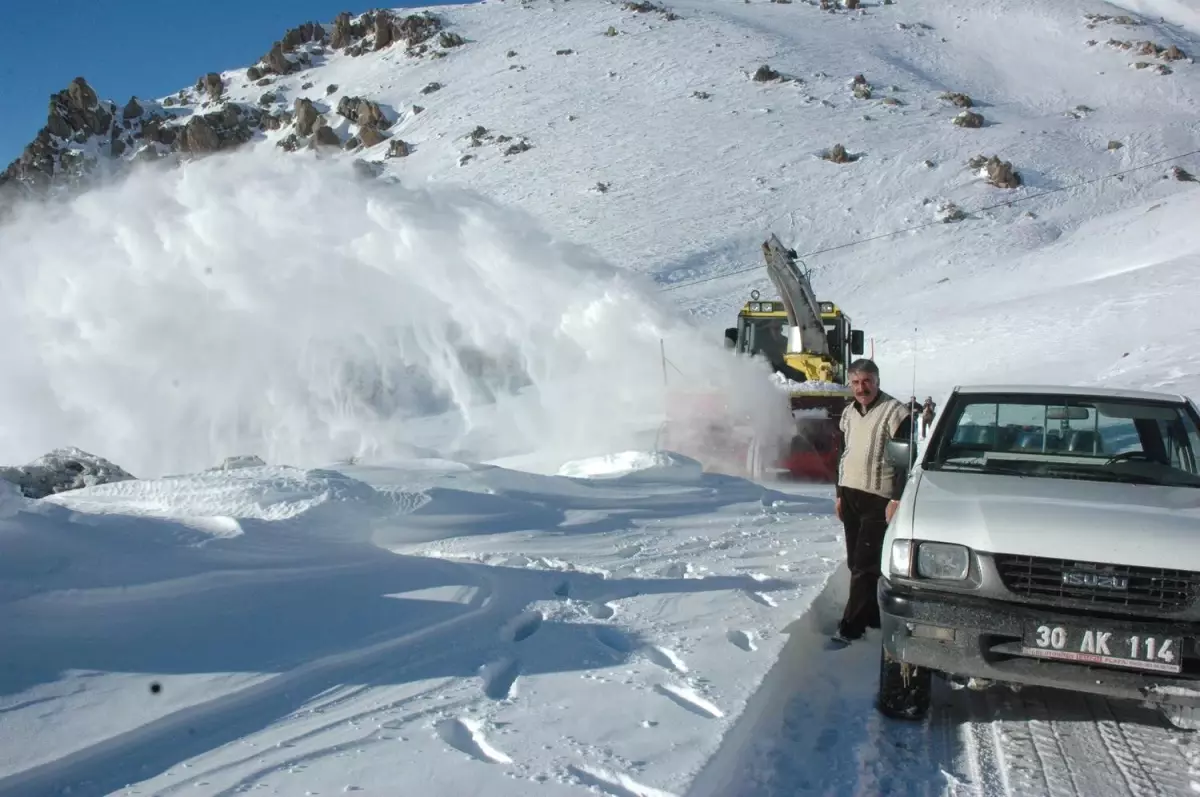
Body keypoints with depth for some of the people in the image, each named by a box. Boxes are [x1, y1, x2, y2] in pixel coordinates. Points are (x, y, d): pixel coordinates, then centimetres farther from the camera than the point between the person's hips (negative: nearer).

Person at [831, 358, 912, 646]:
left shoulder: (895, 412, -10)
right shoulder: (849, 412, 13)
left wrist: (897, 499, -18)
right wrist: (840, 493, 19)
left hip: (878, 499, -7)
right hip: (850, 495, 7)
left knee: (865, 566, -8)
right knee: (856, 564, 10)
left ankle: (852, 626, -5)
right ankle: (872, 617, 22)